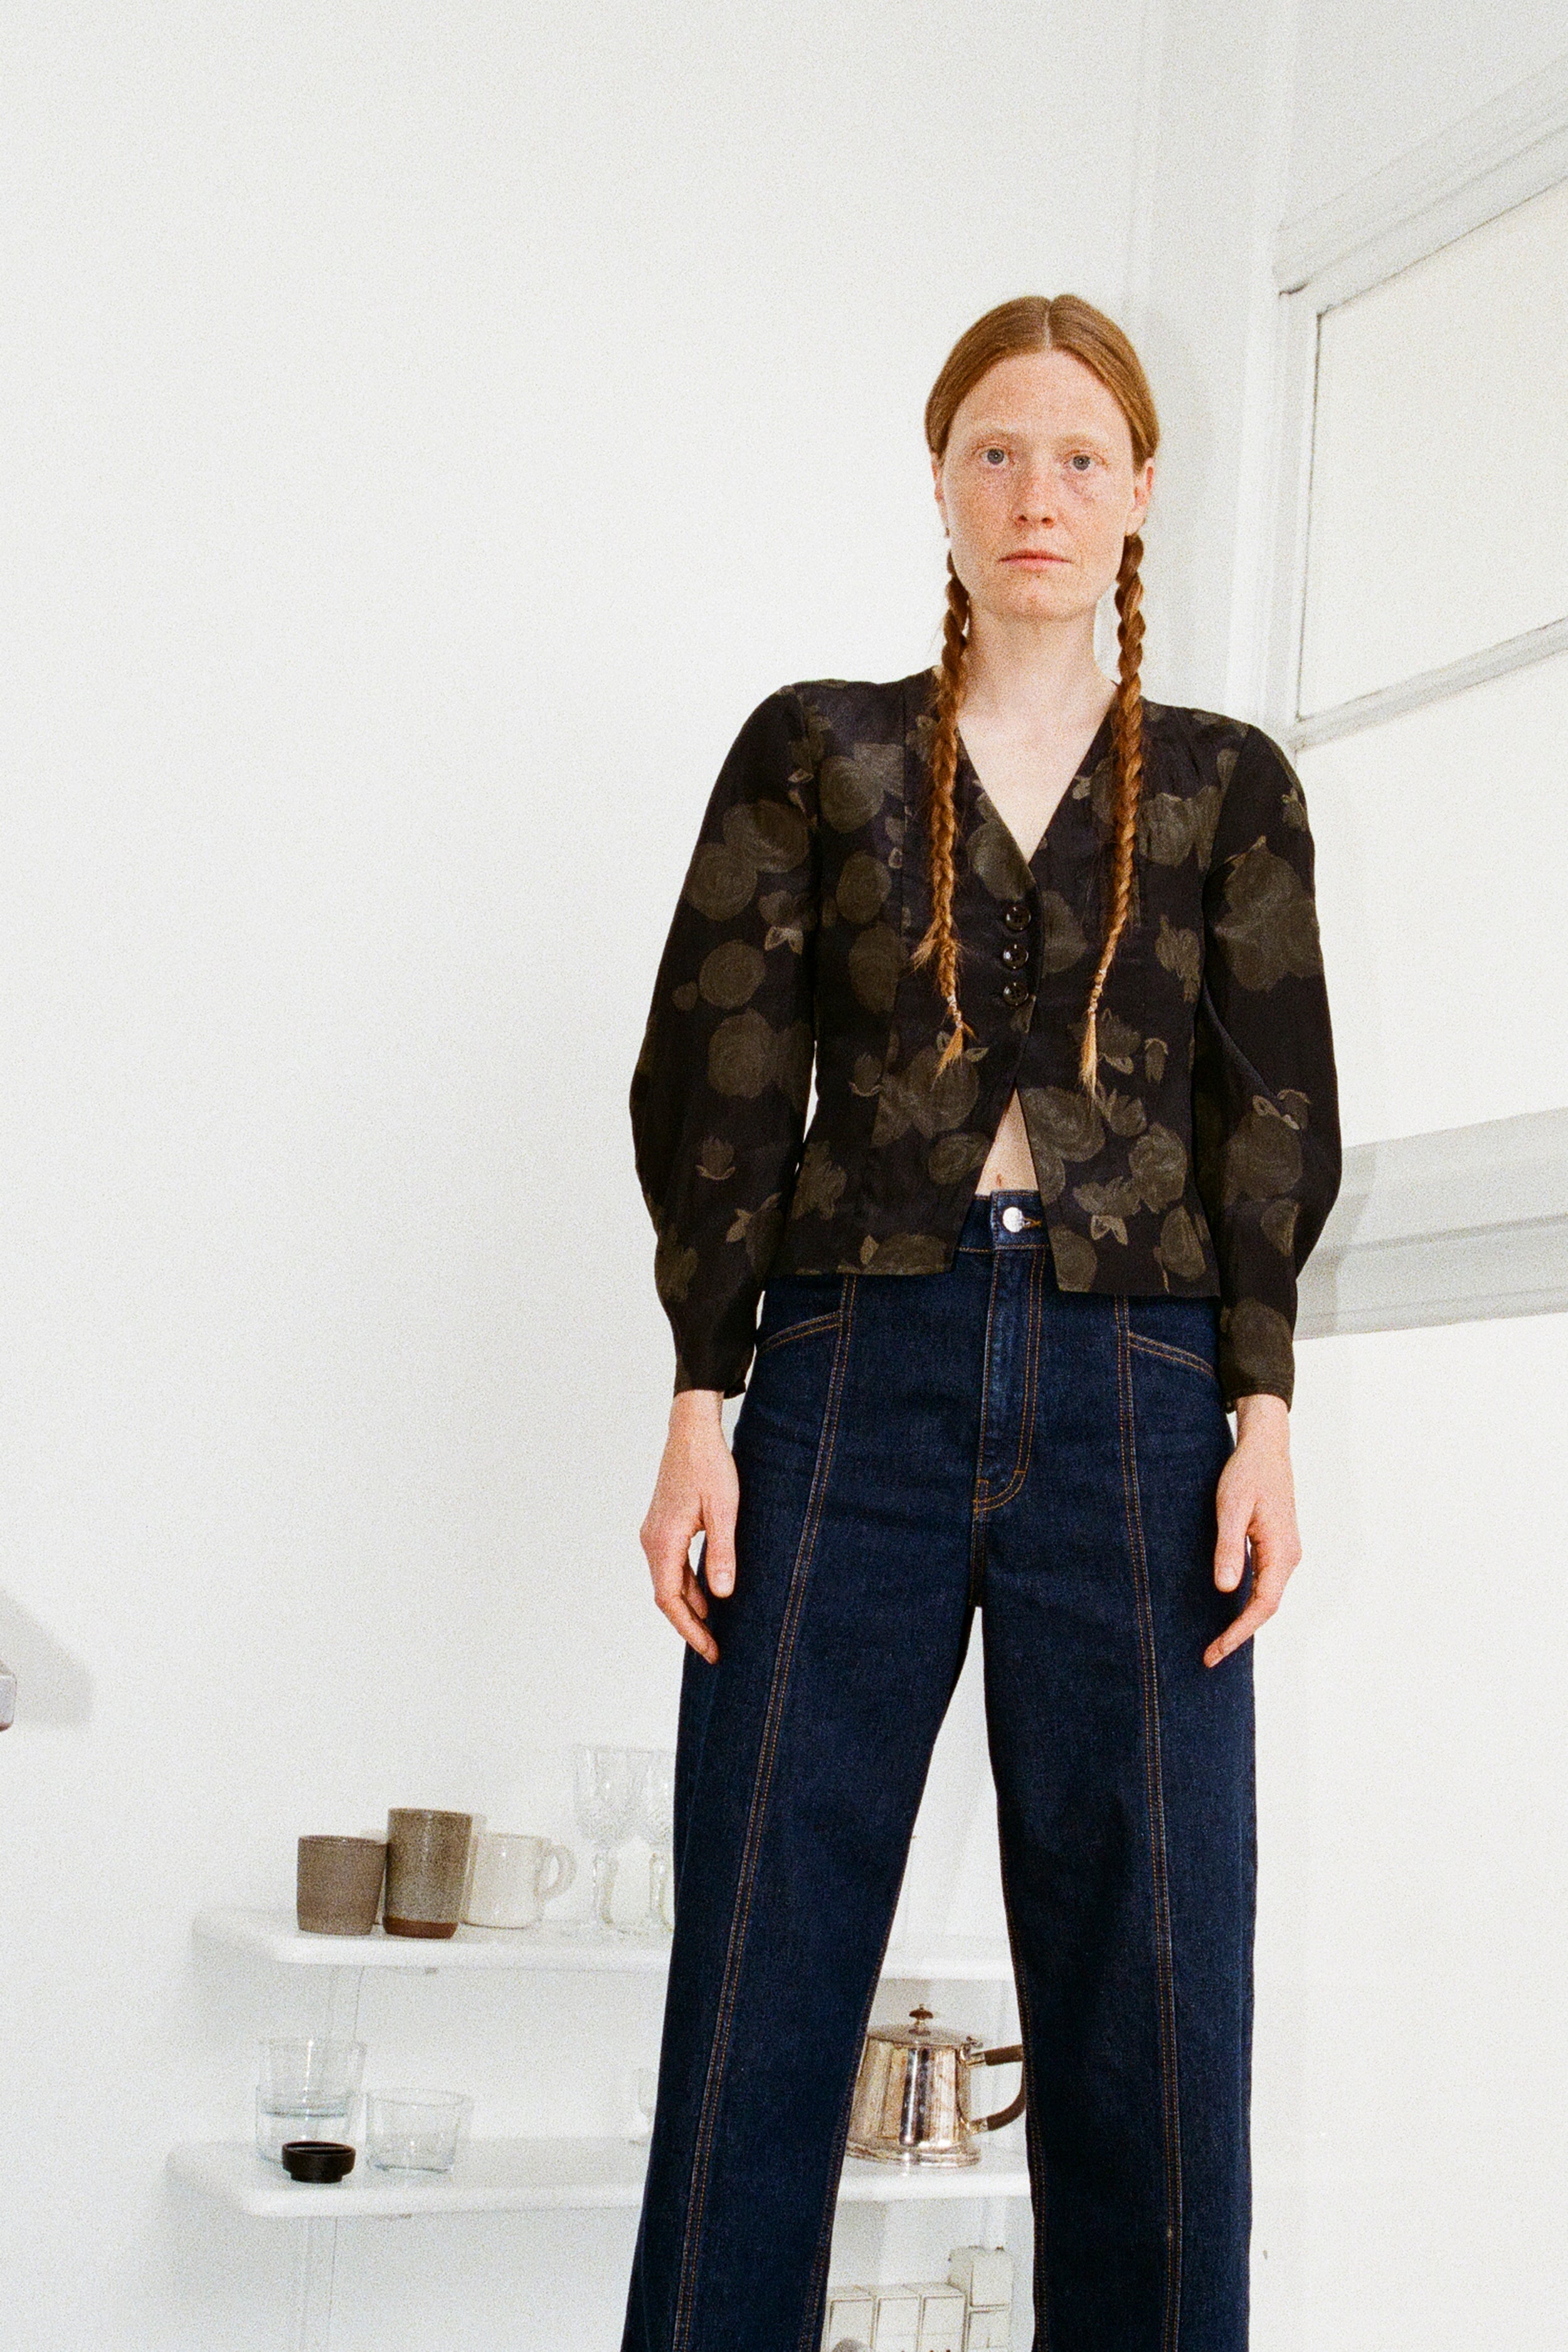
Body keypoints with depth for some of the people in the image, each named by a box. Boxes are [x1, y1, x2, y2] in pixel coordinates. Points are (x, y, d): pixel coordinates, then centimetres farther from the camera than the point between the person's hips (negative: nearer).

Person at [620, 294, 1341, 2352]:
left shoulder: (1228, 787, 13)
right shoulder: (817, 752, 11)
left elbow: (1273, 1118, 8)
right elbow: (717, 1085, 5)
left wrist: (1262, 1415, -4)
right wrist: (701, 1404, -4)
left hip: (1138, 1399, 1)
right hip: (855, 1371, 0)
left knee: (1150, 1987, 0)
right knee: (761, 1971, -1)